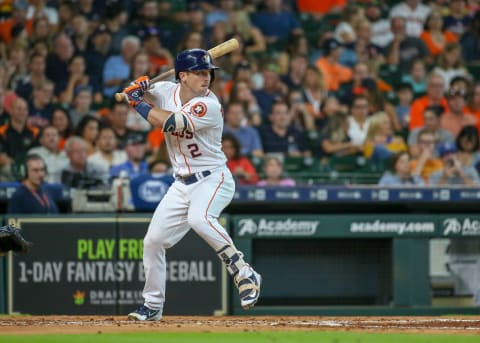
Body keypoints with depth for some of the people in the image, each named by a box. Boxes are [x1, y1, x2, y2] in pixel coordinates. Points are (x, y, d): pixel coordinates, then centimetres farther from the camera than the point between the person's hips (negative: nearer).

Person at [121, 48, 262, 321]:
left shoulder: (209, 106, -21)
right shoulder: (168, 91, 0)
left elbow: (168, 122, -29)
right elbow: (139, 87, 16)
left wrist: (138, 102, -16)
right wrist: (139, 86, -9)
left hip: (213, 178, -7)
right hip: (182, 184, 7)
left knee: (199, 218, -37)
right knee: (153, 241, 5)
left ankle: (244, 274, -29)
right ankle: (153, 305, 22)